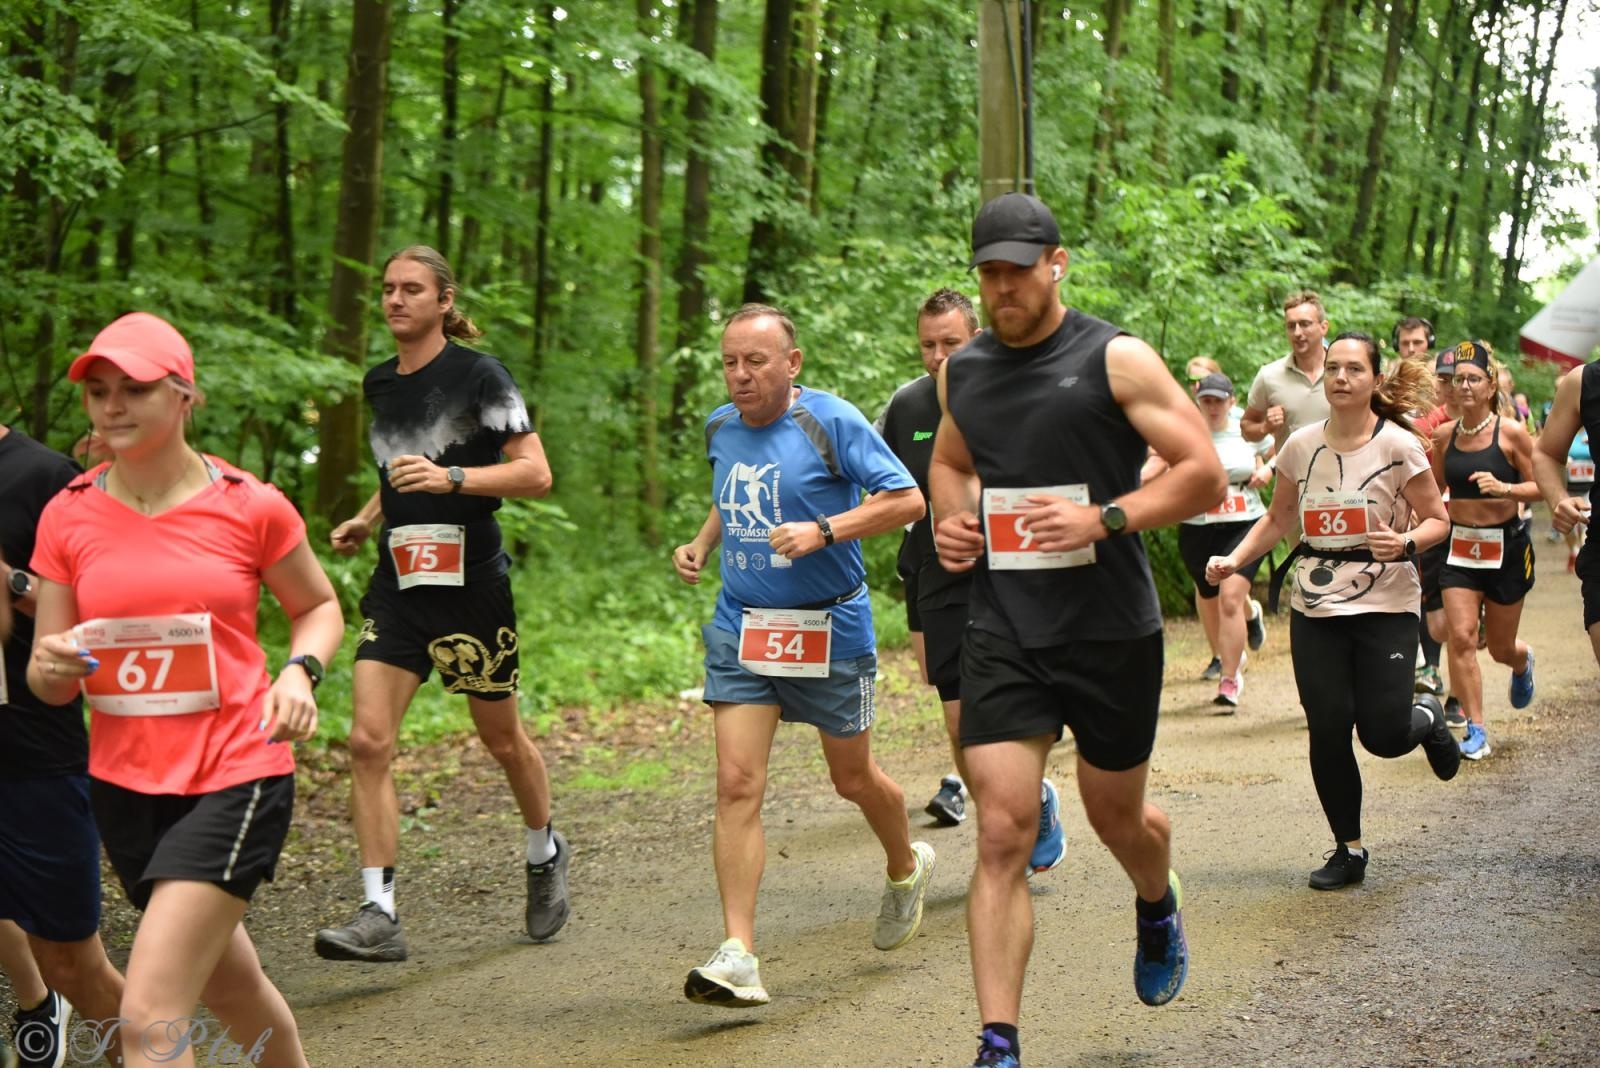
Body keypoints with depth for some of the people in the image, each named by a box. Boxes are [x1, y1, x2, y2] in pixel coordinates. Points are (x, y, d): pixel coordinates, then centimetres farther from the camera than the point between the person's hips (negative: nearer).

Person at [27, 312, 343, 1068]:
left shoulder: (250, 507, -7)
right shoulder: (67, 517, 0)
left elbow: (319, 606, 10)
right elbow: (47, 684, 5)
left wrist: (299, 671, -11)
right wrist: (52, 665, -18)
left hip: (235, 779, -4)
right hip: (124, 785, 4)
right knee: (231, 990, 22)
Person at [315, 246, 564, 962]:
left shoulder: (479, 375, -8)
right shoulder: (380, 383, 12)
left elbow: (535, 473, -12)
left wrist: (449, 478, -24)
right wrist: (366, 520, 11)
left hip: (472, 582, -5)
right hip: (398, 582, 5)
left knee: (501, 738, 11)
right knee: (368, 741, -11)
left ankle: (545, 853, 40)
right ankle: (379, 915, -10)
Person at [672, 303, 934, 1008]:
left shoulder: (831, 422, -12)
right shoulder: (720, 428, 7)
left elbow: (907, 500, -13)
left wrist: (823, 532, -23)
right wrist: (701, 545, 7)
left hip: (829, 627, -4)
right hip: (740, 628, 4)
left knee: (852, 778, 13)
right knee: (737, 784, -10)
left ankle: (906, 867, 46)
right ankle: (738, 955, -13)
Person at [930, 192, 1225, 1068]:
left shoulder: (1115, 360, -7)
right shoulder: (965, 371, 8)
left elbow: (1204, 474, -8)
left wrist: (1104, 518, -21)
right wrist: (948, 520, 6)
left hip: (1110, 631, -2)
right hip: (1001, 634, 2)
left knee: (1115, 817, 15)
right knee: (1002, 835, -9)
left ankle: (1159, 907, 52)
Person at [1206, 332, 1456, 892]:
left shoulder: (1399, 447, -8)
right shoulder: (1301, 446, 3)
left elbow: (1437, 519, -2)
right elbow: (1278, 519, 14)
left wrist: (1405, 542, -22)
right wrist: (1233, 559, 0)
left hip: (1386, 605, -3)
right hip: (1315, 608, 3)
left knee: (1384, 735, -7)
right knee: (1328, 731, -3)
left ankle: (1427, 718, 31)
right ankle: (1348, 850, 14)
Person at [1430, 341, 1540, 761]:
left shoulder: (1511, 433, -10)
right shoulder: (1445, 435, 1)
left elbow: (1541, 486, -8)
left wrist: (1504, 488, -24)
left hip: (1506, 545, -2)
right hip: (1459, 545, 3)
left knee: (1500, 646, 10)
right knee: (1461, 636, -11)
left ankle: (1523, 662, 49)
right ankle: (1475, 730, -4)